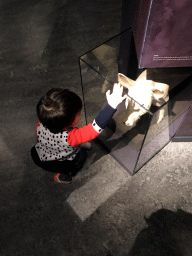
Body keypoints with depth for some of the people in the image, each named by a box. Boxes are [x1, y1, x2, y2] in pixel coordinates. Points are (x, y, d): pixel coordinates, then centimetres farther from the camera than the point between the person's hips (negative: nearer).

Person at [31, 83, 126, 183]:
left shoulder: (41, 125, -29)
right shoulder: (69, 137, -47)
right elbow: (96, 127, -50)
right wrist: (111, 105, -53)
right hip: (57, 165, -4)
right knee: (83, 153, 16)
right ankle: (65, 176, 26)